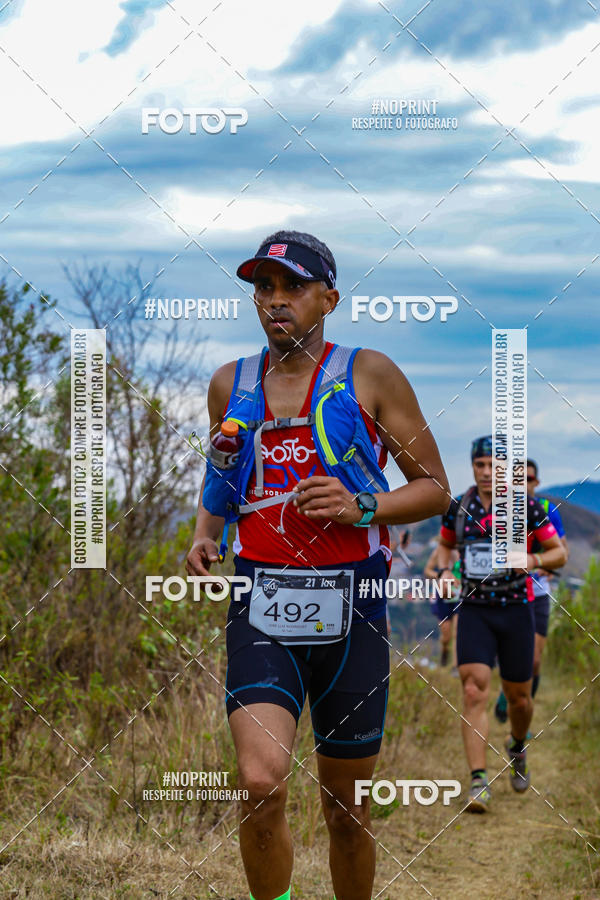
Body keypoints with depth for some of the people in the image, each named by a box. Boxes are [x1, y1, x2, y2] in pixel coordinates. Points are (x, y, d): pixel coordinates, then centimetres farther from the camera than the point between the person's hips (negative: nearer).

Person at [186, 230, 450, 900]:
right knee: (260, 783, -20)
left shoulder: (368, 374, 2)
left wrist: (362, 506, -14)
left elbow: (435, 489, 3)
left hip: (350, 608, -1)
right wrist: (203, 538, 8)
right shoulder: (230, 384, 12)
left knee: (345, 809, 8)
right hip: (261, 607, 1)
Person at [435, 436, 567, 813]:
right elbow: (445, 545, 19)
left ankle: (518, 746, 44)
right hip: (474, 611, 1)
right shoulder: (458, 508, 0)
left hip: (516, 610, -1)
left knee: (519, 698, 10)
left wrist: (533, 560, -22)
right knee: (474, 692, -15)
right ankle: (479, 782, -16)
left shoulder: (527, 507, -6)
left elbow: (560, 553, -1)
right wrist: (444, 571, -1)